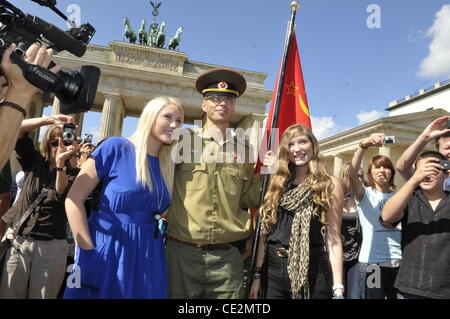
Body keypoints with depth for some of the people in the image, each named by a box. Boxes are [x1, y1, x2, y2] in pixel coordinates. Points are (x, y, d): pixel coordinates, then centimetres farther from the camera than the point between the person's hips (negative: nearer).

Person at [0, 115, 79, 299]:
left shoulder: (72, 175, 1)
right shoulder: (34, 162, 6)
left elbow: (62, 194, -19)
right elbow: (17, 130, -5)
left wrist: (60, 163, -28)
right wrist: (50, 120, -16)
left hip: (51, 248, -2)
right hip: (19, 243, 2)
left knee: (41, 296, 9)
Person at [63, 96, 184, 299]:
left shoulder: (169, 165, 5)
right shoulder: (115, 148, -9)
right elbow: (73, 199, -11)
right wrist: (89, 251, -15)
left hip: (147, 257, 5)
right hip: (106, 251, -4)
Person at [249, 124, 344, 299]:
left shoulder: (329, 184, -3)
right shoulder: (278, 182, 5)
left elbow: (333, 238, -7)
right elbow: (266, 230, 6)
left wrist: (337, 287, -12)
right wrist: (258, 274, 7)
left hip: (313, 270, -3)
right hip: (273, 269, 3)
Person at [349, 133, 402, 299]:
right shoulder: (365, 195, -1)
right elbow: (352, 174, -22)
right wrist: (363, 146, -32)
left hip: (399, 260, 4)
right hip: (372, 261, -3)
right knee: (375, 296, 3)